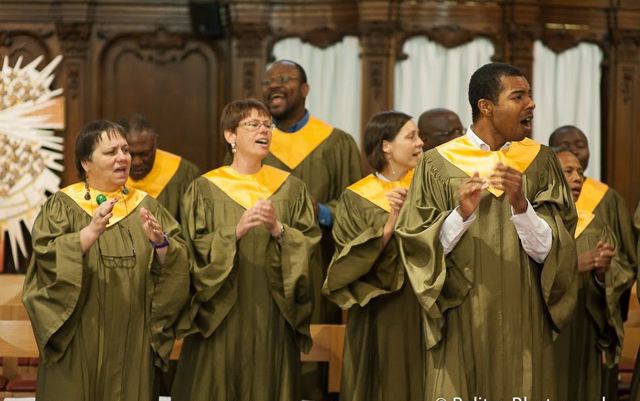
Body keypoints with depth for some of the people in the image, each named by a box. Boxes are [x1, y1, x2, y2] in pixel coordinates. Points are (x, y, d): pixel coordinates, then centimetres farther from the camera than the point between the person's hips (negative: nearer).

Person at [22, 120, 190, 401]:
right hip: (79, 344, -2)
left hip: (132, 343, 3)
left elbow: (178, 266, -1)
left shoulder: (146, 206, 8)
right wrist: (91, 232, -29)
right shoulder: (62, 206, 0)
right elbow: (47, 258, -16)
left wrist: (160, 242, -21)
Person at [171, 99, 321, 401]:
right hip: (221, 318, -2)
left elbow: (310, 246, 1)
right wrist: (235, 231, -20)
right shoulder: (204, 190, 1)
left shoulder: (291, 189, 7)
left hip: (273, 317, 2)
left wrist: (278, 229, -16)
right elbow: (196, 250, -6)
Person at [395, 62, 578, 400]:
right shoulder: (437, 165, -2)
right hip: (461, 326, -1)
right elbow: (417, 247, -5)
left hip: (523, 327, 2)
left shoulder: (541, 162, 3)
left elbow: (550, 251, -4)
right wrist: (461, 214, -21)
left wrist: (521, 206, -21)